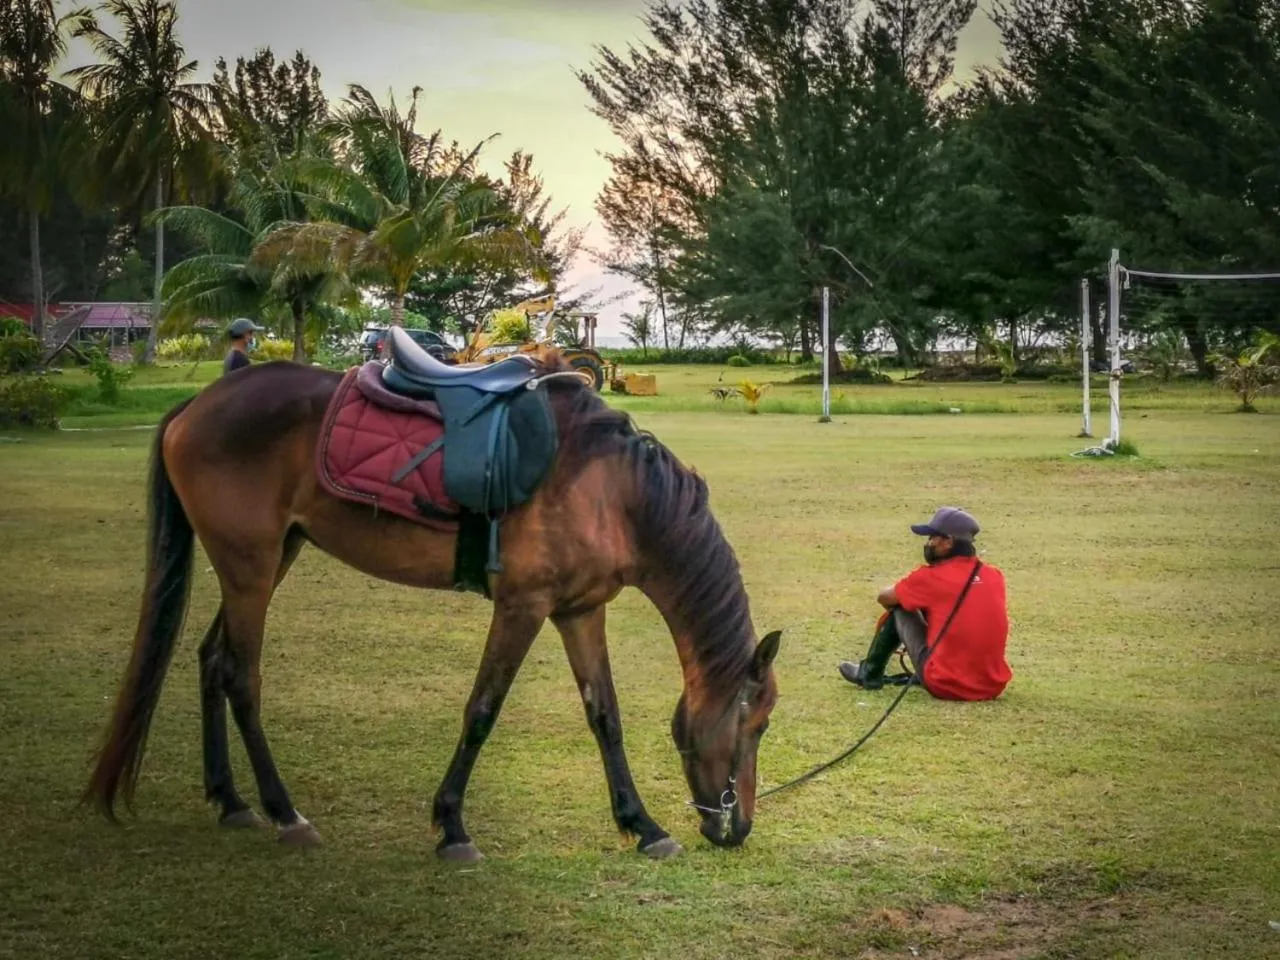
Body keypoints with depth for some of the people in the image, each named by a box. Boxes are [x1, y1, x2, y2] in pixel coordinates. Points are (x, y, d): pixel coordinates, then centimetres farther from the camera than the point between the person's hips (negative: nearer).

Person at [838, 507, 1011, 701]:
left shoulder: (931, 577, -8)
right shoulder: (995, 576, 5)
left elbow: (884, 598, 10)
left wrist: (910, 598, 31)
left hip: (945, 687, -4)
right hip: (992, 689, 4)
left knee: (898, 612, 13)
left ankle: (869, 674, 31)